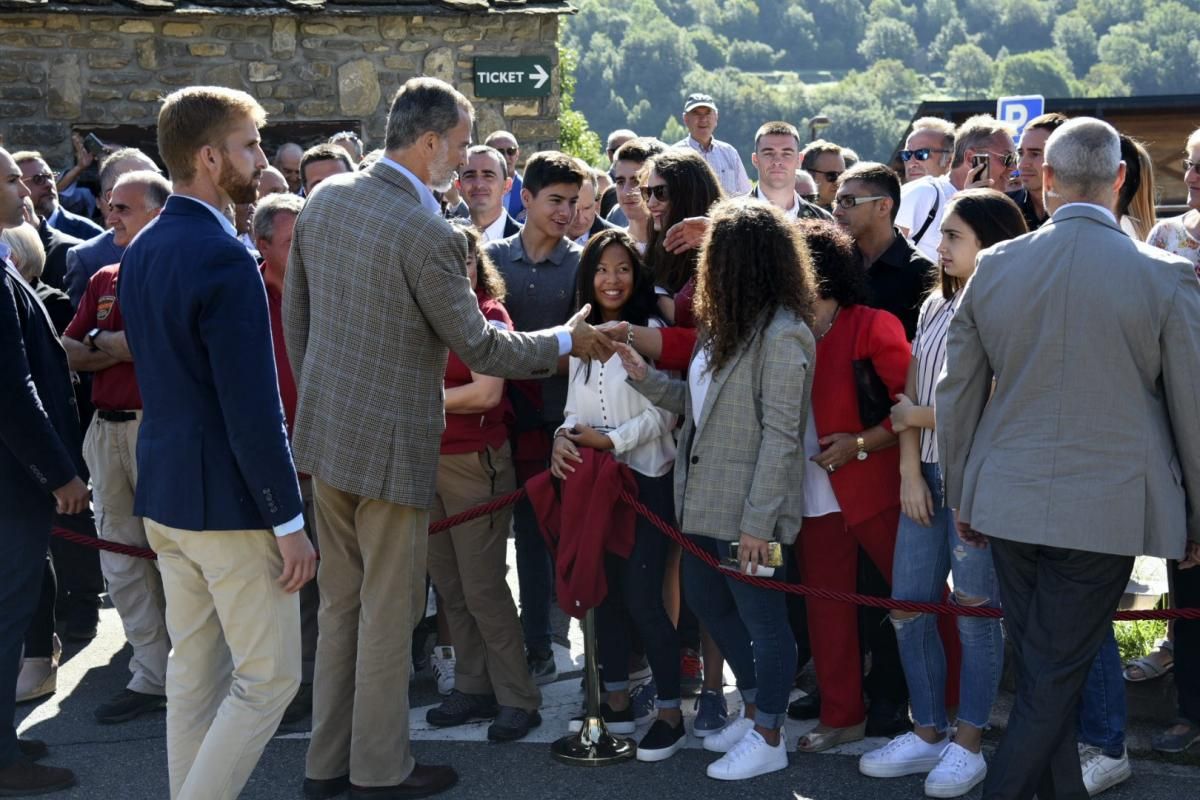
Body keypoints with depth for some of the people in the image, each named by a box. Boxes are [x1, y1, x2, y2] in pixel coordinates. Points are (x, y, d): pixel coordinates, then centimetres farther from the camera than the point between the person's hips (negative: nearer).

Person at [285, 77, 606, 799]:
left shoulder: (326, 198, 2)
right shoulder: (428, 235, -21)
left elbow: (295, 312, 10)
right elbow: (480, 347, -13)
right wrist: (567, 340, 1)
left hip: (325, 429, 7)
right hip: (391, 441, -7)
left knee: (340, 601, 17)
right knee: (389, 610, 6)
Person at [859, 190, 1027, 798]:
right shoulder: (934, 306, 12)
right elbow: (909, 395, 8)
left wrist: (918, 416, -6)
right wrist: (910, 472, -3)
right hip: (925, 476, 7)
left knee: (975, 611, 2)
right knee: (908, 608, 8)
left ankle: (968, 745, 14)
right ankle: (927, 734, 22)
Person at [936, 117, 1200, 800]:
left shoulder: (995, 267, -2)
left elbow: (956, 398, 6)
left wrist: (962, 496, 19)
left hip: (1007, 504, 3)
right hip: (1107, 508, -3)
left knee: (1040, 667, 17)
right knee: (1057, 677, 3)